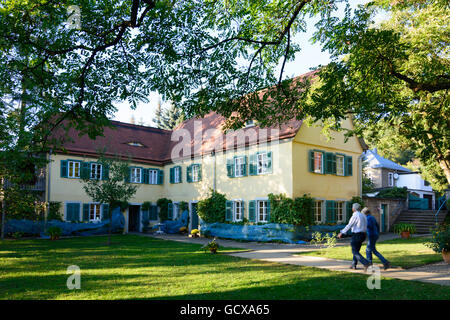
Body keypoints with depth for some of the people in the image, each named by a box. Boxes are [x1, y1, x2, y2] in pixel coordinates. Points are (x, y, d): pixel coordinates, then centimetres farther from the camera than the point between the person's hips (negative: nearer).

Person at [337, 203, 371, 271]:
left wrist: (341, 233, -8)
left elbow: (349, 225, -14)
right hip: (362, 235, 9)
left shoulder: (355, 215, -15)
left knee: (355, 252, -3)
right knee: (356, 250, 20)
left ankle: (366, 263, -17)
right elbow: (365, 227, 14)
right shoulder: (363, 216, 11)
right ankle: (354, 265, 25)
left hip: (356, 235, -9)